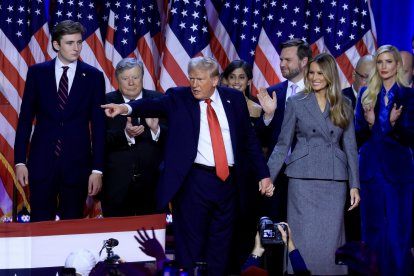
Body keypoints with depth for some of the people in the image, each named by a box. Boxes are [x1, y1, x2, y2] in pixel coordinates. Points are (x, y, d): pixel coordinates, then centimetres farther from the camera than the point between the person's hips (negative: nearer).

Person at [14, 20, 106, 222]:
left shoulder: (93, 76, 1)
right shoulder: (37, 72, 3)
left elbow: (98, 126, 0)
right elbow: (25, 119, 4)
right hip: (42, 160, 0)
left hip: (77, 162, 0)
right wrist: (20, 161, -2)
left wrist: (97, 169, -5)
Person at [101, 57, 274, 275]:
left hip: (228, 181, 3)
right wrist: (127, 108, -36)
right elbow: (155, 105, -17)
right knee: (190, 247, 1)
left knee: (220, 247, 11)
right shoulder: (178, 98, 1)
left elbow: (250, 139, 11)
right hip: (194, 182, -3)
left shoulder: (234, 98, 8)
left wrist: (263, 174, 7)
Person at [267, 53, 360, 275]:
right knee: (304, 239, -2)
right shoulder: (296, 102, 3)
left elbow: (350, 147, 9)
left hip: (334, 181, 2)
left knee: (331, 239, 2)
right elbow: (283, 144, 3)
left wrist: (355, 185, 3)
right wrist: (268, 177, -4)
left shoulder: (343, 106, 9)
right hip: (303, 179, -2)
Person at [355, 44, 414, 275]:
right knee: (373, 230, 8)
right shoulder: (366, 94, 8)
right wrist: (368, 123, -13)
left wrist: (395, 123, -21)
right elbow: (358, 135, 7)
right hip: (371, 169, 3)